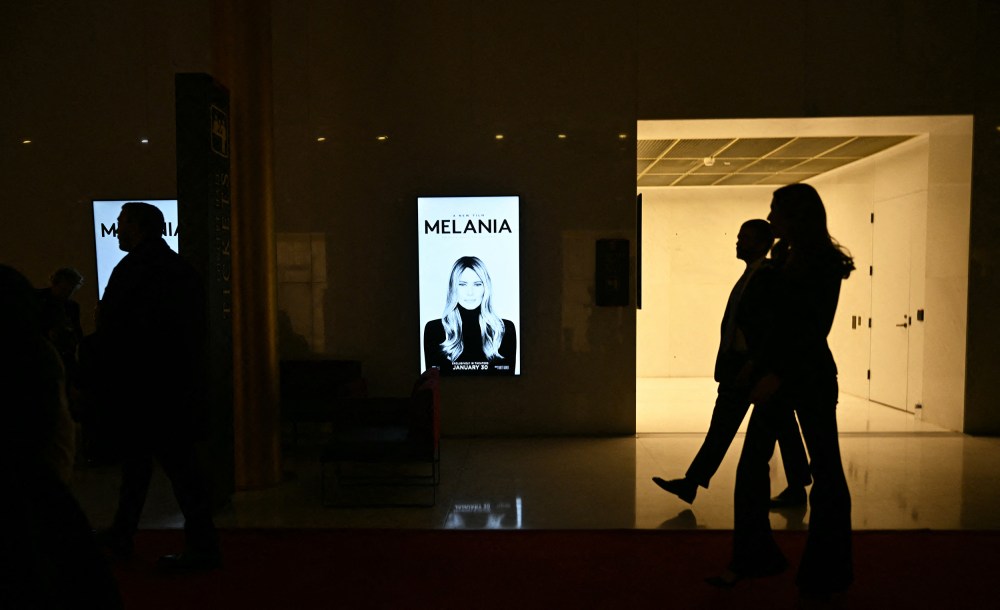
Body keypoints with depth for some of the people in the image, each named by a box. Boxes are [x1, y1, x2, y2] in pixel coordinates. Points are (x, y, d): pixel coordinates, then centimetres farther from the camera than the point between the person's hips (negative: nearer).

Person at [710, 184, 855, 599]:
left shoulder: (825, 265, -9)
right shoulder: (781, 257, 11)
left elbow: (816, 330, -16)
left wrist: (776, 376, -22)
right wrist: (757, 365, 7)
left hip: (810, 377, -7)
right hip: (776, 374, 7)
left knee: (825, 470, 6)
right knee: (751, 465, 5)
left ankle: (827, 572, 21)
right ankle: (751, 559, 17)